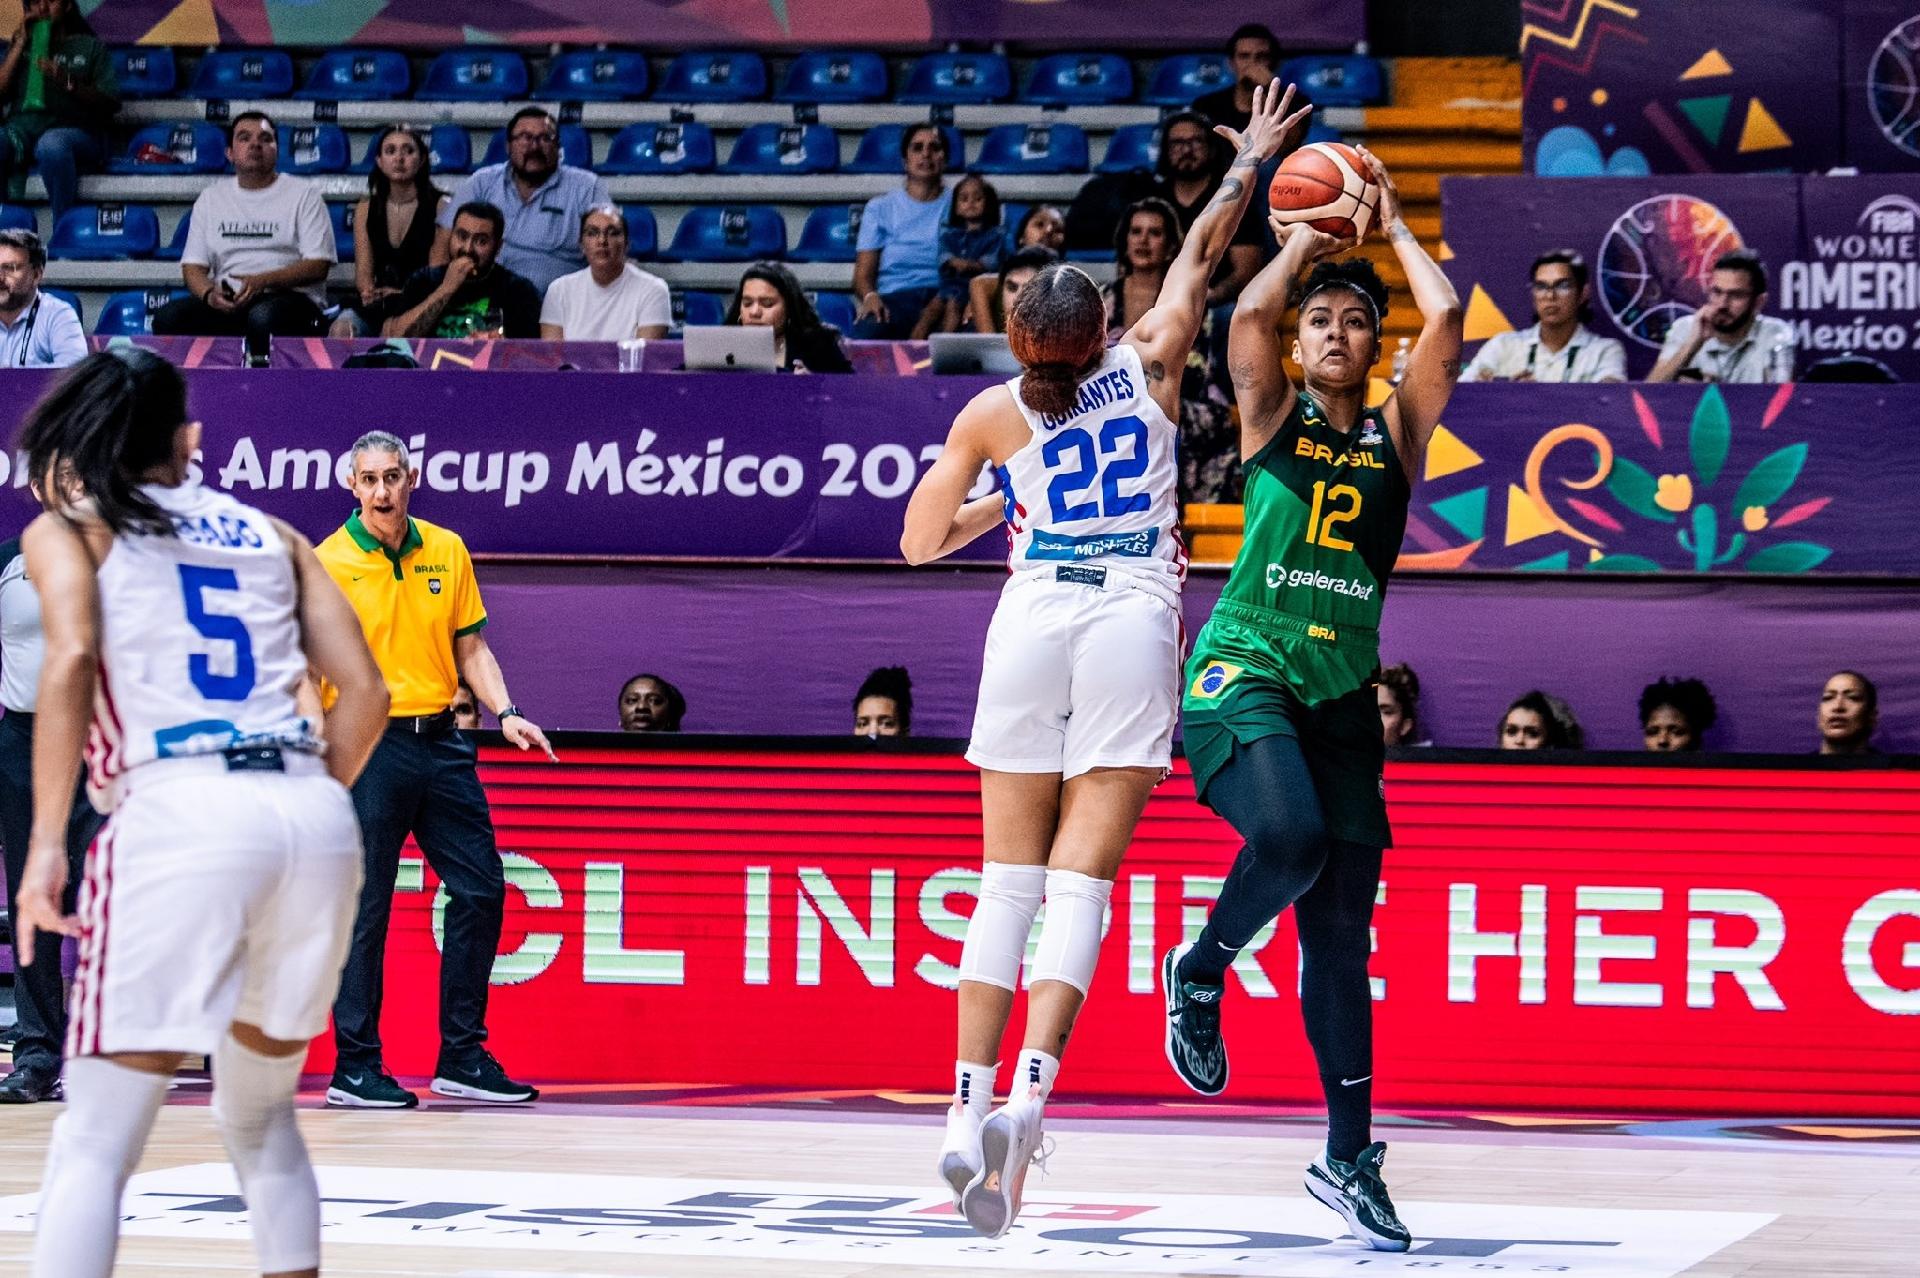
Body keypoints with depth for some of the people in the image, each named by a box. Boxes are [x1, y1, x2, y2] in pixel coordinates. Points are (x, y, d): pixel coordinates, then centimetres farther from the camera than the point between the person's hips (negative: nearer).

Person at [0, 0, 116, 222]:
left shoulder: (90, 46, 18)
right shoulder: (21, 46, 28)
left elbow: (110, 103, 4)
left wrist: (68, 82, -10)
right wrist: (21, 43, 9)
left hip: (75, 130, -3)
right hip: (22, 126, 3)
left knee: (51, 145, -41)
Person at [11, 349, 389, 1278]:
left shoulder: (65, 528, 13)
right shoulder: (269, 533, 24)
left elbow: (72, 657, -7)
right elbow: (363, 690, 15)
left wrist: (45, 844, -8)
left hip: (178, 812, -4)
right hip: (316, 815, 4)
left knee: (94, 1144, -1)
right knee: (262, 1117, 23)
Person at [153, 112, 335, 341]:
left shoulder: (304, 194, 8)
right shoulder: (211, 197, 19)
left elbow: (318, 266, -2)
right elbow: (193, 266, 13)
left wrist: (263, 281, -18)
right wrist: (210, 294, -12)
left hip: (289, 297, -3)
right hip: (227, 304, 3)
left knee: (263, 317, -40)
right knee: (169, 317, -28)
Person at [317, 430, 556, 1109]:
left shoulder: (447, 552, 9)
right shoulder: (328, 563, -5)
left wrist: (505, 712, 1)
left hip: (440, 741, 5)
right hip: (367, 746, -5)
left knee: (480, 889, 5)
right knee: (364, 907, -3)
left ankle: (462, 1057, 16)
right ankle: (355, 1066, 4)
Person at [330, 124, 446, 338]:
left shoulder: (439, 206, 2)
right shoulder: (366, 209, 15)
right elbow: (363, 269, 7)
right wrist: (368, 292, -17)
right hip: (377, 306, 4)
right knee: (342, 329, -28)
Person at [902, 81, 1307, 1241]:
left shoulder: (992, 417, 7)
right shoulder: (1148, 367, 8)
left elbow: (921, 545, 12)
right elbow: (1205, 251, 23)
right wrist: (1251, 162, 37)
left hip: (1032, 618, 1)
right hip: (1133, 621, -1)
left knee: (1008, 881, 6)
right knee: (1082, 883, -6)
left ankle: (970, 1109, -2)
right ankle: (1030, 1093, -21)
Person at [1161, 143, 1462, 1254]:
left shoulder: (1398, 431, 9)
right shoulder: (1273, 414, 5)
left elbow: (1446, 315, -3)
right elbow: (1251, 313, -13)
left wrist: (1392, 225, 11)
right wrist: (1302, 244, 3)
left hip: (1343, 691, 3)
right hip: (1242, 666, -3)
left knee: (1342, 928, 4)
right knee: (1289, 836, -31)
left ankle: (1350, 1157, 10)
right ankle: (1201, 972, -1)